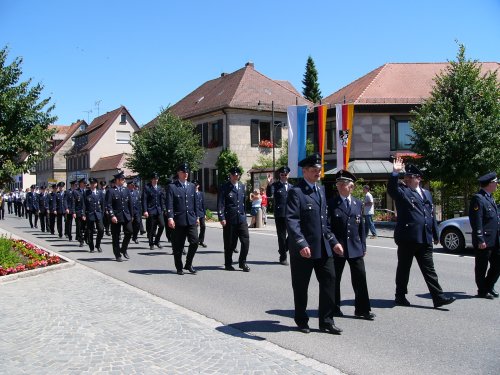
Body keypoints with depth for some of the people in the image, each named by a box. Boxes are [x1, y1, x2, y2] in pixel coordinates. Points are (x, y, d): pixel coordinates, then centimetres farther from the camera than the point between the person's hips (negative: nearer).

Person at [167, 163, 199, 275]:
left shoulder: (192, 186, 13)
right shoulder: (172, 187, -2)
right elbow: (169, 204, -9)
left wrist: (196, 217, 15)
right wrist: (170, 218, -19)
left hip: (191, 220, 4)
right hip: (178, 220, -4)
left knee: (195, 241, -6)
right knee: (178, 246, 4)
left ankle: (188, 264, 12)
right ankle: (179, 268, 18)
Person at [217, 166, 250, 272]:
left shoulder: (242, 186, 13)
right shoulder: (224, 187, -4)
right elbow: (220, 203, -8)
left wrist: (244, 215, 15)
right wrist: (221, 218, -15)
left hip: (241, 218, 4)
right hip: (229, 219, -4)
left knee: (246, 240, -4)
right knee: (229, 243, 3)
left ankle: (242, 262, 9)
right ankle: (228, 264, 19)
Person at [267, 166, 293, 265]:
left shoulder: (291, 187, 14)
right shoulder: (275, 185, 1)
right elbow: (269, 195, -15)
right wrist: (269, 184, -29)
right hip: (279, 215, -3)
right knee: (281, 236, 3)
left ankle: (283, 249, 23)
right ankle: (283, 257, 13)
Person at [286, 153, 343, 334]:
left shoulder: (321, 189, 15)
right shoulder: (296, 192, -11)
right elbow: (292, 221, -21)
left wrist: (333, 241, 14)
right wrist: (301, 244, -31)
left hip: (323, 248, 7)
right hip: (303, 249, -7)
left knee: (329, 281, 4)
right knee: (301, 286, 7)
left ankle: (326, 321, 16)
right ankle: (301, 321, 24)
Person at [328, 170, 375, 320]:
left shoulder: (358, 204, 9)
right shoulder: (332, 204, -3)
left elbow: (361, 227, 12)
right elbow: (328, 227, -3)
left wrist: (363, 246, 8)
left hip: (355, 248, 3)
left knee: (360, 278, 2)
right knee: (334, 279, 8)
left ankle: (362, 309, 12)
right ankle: (334, 308, 22)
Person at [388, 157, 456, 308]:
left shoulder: (426, 193, 16)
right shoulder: (402, 191, -1)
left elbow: (432, 215, 19)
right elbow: (391, 189, -24)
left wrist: (435, 235, 18)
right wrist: (395, 172, -32)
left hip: (425, 239, 5)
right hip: (407, 238, -5)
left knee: (429, 270, 7)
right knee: (403, 269, 6)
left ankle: (438, 297, 8)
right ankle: (400, 296, 18)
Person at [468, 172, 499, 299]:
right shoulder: (478, 198, -14)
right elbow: (476, 221, -19)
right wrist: (480, 240, -21)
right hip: (484, 241, -9)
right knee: (482, 267, 4)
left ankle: (489, 287, 28)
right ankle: (482, 291, 16)